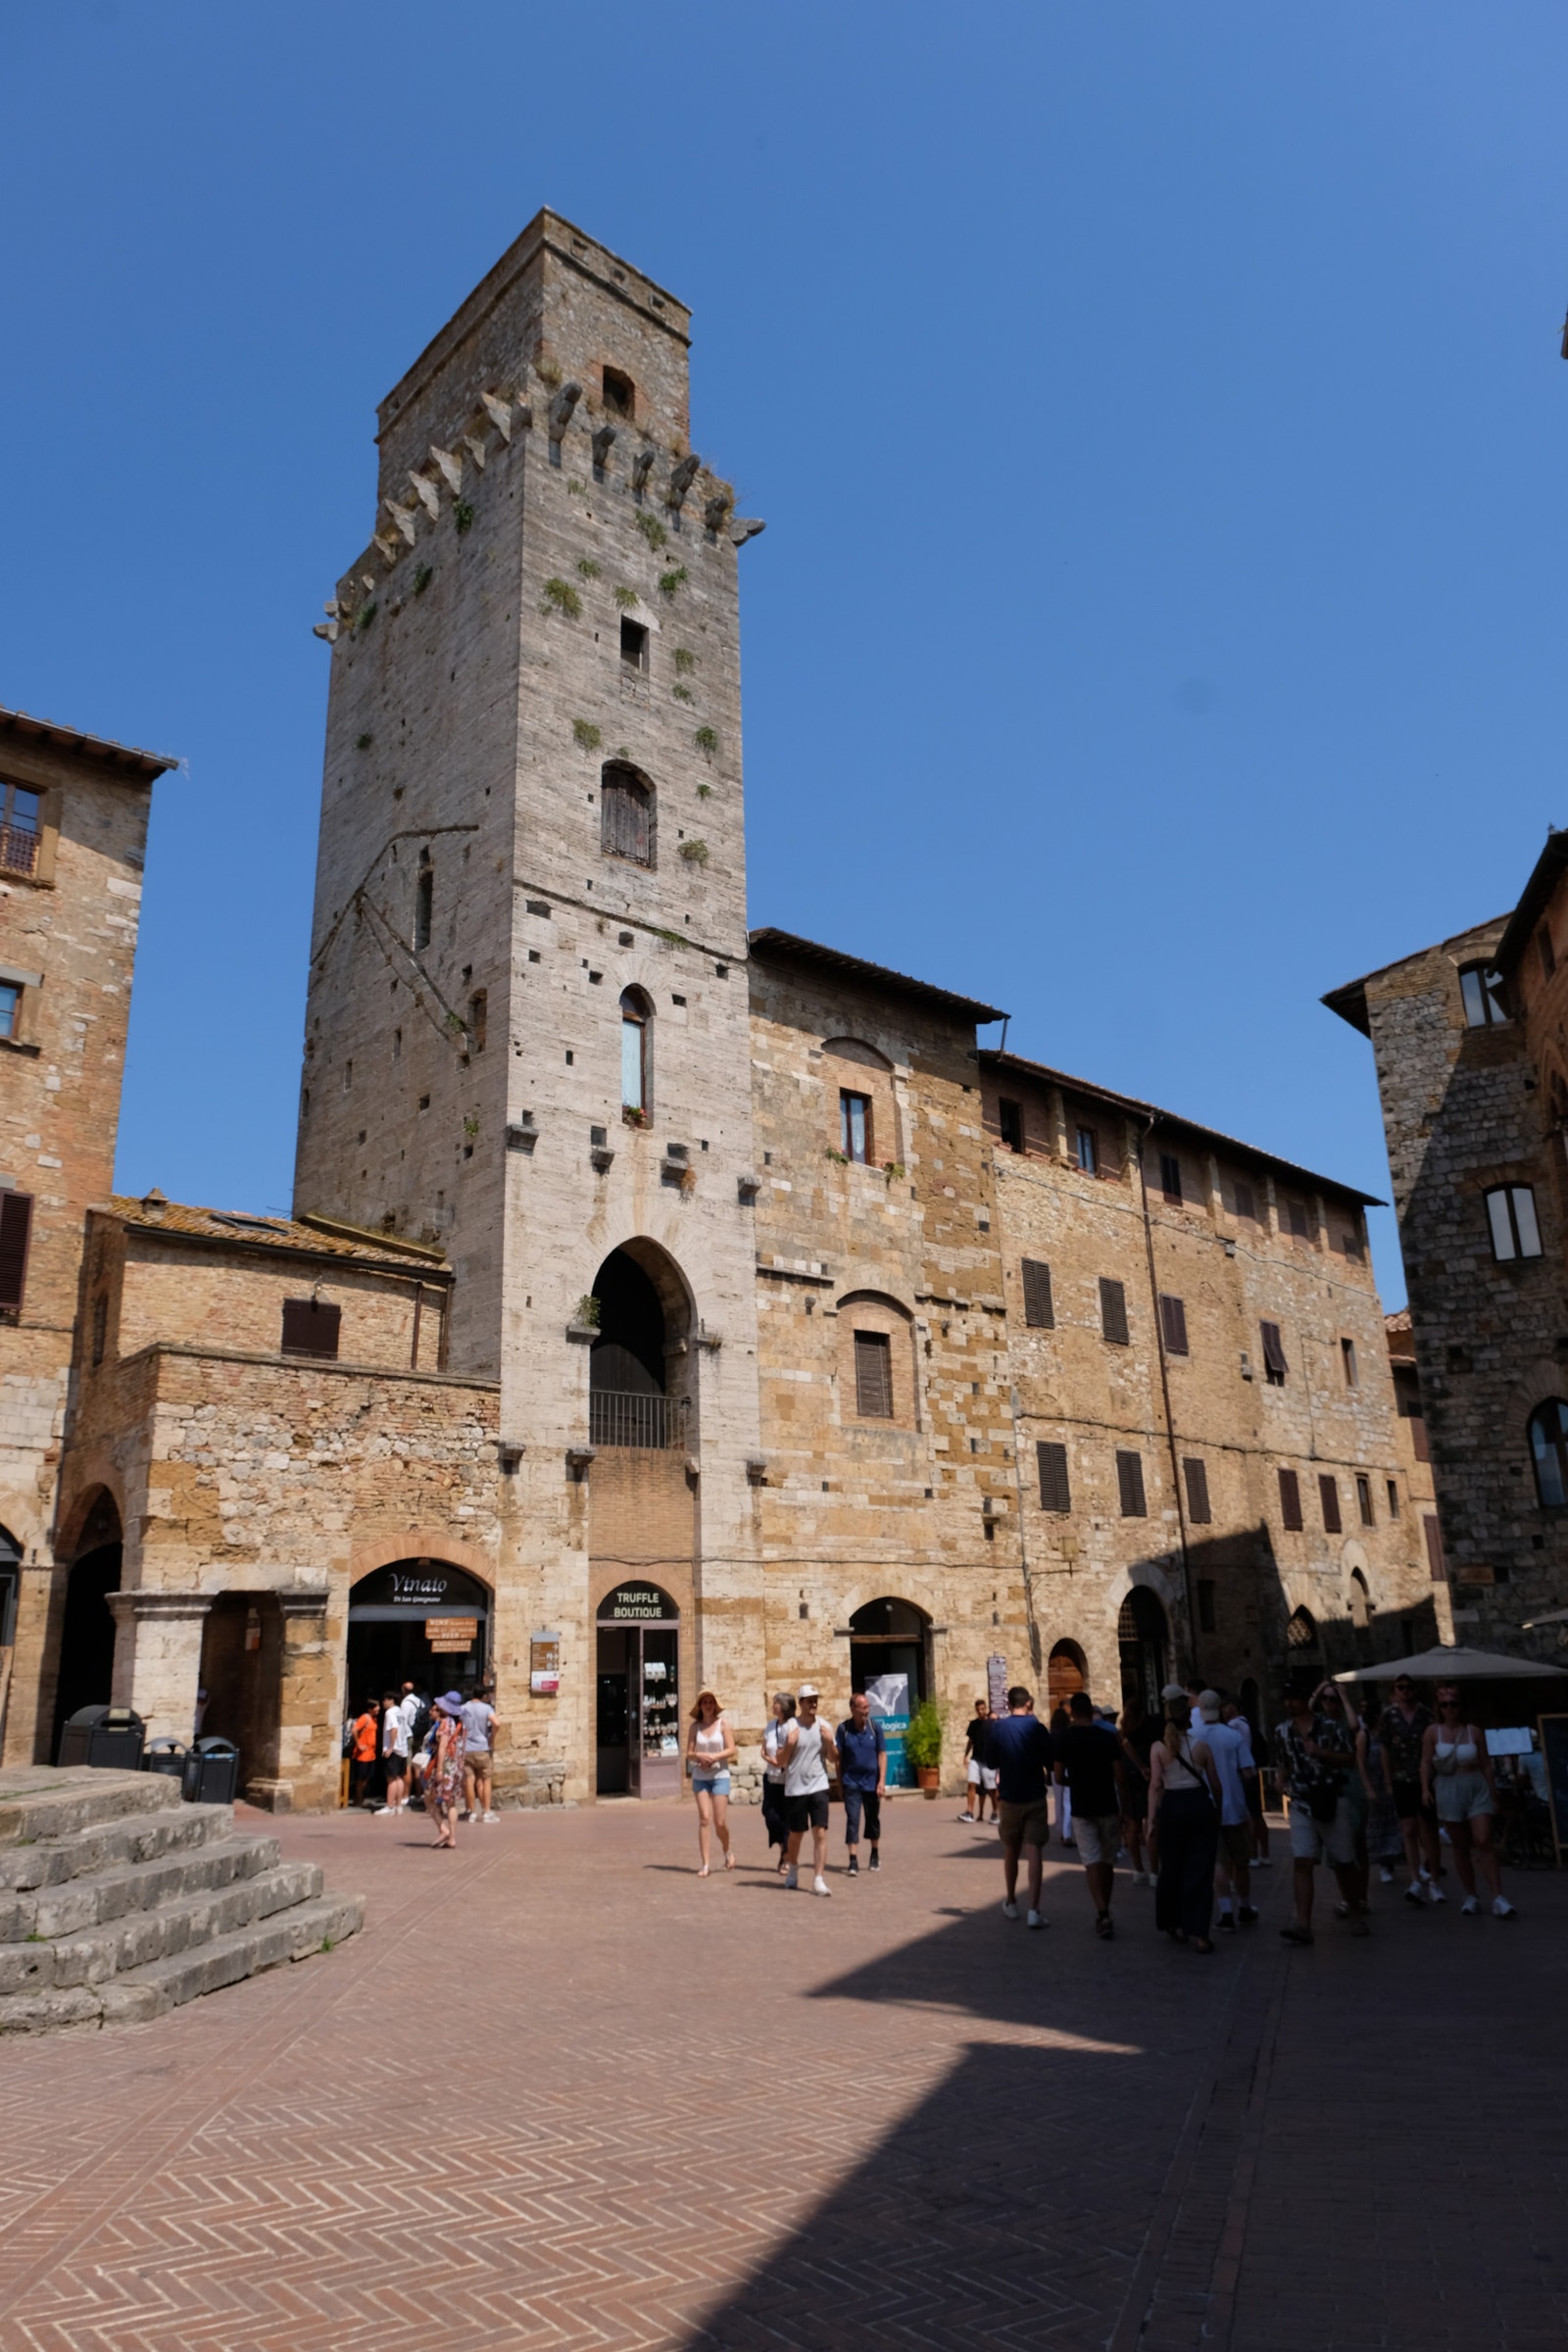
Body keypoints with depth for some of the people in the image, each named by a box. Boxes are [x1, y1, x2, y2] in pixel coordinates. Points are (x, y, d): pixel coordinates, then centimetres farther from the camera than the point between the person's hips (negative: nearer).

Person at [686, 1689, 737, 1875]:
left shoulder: (723, 1723, -1)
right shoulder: (695, 1726, 5)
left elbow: (731, 1750, -6)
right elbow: (689, 1753, 4)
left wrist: (713, 1757, -17)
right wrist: (700, 1756, -17)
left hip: (720, 1776, -2)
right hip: (699, 1777, 2)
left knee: (720, 1821, -3)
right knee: (704, 1819, -6)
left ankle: (727, 1852, 26)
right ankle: (704, 1864, -2)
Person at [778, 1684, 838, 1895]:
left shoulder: (824, 1727, 4)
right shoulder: (790, 1728, -5)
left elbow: (833, 1759, 9)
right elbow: (781, 1761, -2)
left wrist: (829, 1742, -9)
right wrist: (789, 1745, -19)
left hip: (818, 1787, 1)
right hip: (795, 1789, -1)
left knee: (820, 1834, -9)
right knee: (796, 1834, 13)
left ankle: (818, 1880, -6)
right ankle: (793, 1869, 38)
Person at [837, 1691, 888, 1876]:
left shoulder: (875, 1728, -4)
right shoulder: (843, 1729, -6)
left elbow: (882, 1755, -3)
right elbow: (839, 1757, 0)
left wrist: (882, 1781, -10)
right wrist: (840, 1782, 1)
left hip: (872, 1782, 2)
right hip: (851, 1782, -2)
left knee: (873, 1820, 15)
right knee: (852, 1820, -9)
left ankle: (875, 1855, 34)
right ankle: (853, 1862, -8)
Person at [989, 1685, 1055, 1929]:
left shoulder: (998, 1728, -5)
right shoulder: (1037, 1727, -9)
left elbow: (991, 1762, 3)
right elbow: (1051, 1762, -3)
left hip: (1009, 1798, 2)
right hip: (1035, 1798, -2)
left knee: (1011, 1852, 18)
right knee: (1034, 1852, -3)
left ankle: (1011, 1903, 31)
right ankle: (1034, 1910, -13)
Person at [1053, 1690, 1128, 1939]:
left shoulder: (1062, 1739, -5)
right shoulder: (1108, 1737, -2)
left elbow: (1059, 1778, -5)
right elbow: (1120, 1776, -4)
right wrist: (1124, 1808, 5)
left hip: (1082, 1809, -2)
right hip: (1108, 1807, 2)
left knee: (1092, 1861, -2)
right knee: (1107, 1861, 15)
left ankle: (1102, 1913, -18)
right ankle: (1104, 1912, 24)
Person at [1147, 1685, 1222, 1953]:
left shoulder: (1158, 1747, -4)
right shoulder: (1201, 1746, -1)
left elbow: (1155, 1785, -8)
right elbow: (1215, 1783, 6)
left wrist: (1151, 1820, -5)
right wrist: (1217, 1809, 22)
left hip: (1172, 1808, 0)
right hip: (1201, 1805, 0)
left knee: (1171, 1869, 15)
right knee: (1200, 1871, 3)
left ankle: (1174, 1925, 26)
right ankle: (1196, 1933, -1)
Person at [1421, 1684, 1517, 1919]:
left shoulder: (1474, 1732, 1)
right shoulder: (1432, 1732, 0)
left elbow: (1486, 1765, 6)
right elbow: (1426, 1762, -2)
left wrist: (1494, 1794, 7)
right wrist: (1425, 1788, -14)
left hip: (1476, 1788, 0)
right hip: (1448, 1791, 0)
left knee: (1484, 1842, -12)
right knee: (1461, 1847, 7)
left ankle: (1499, 1899, -11)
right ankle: (1471, 1897, 16)